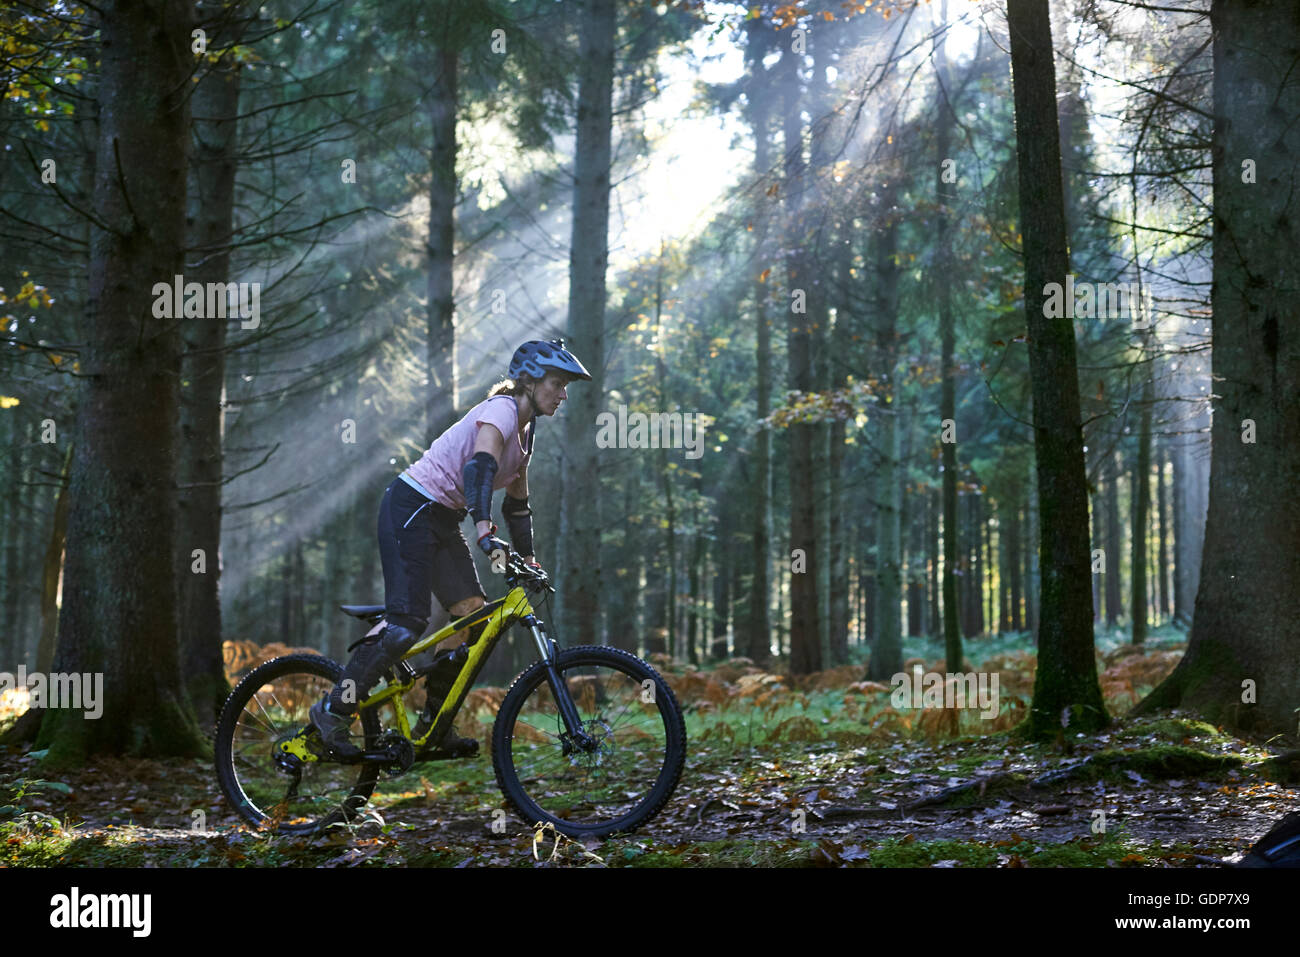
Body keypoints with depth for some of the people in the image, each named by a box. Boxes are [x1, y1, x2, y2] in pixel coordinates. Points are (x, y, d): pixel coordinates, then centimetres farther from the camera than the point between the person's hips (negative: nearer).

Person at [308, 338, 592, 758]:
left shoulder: (526, 430, 12)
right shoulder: (502, 409, -17)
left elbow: (517, 504, 20)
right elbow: (480, 465, -36)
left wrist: (528, 559, 17)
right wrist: (485, 529, -49)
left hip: (442, 518, 10)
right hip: (410, 507, -10)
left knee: (474, 619, 0)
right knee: (407, 623, -16)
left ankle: (432, 723, 8)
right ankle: (332, 711, -6)